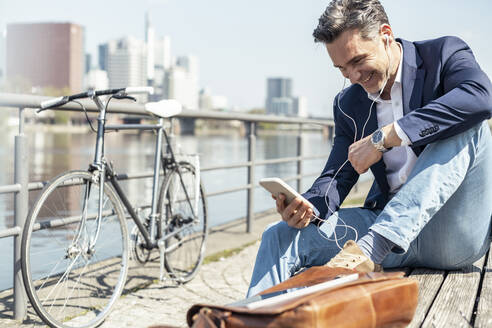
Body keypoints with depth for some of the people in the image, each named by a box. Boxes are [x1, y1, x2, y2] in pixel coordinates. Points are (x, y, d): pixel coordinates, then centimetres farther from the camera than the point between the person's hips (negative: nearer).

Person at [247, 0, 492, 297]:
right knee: (281, 235, -8)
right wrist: (309, 206, -16)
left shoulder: (445, 54, -2)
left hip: (456, 234, -4)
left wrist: (385, 137, -26)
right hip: (387, 223, 4)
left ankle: (370, 249, -38)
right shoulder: (348, 104, 13)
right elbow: (337, 177, 9)